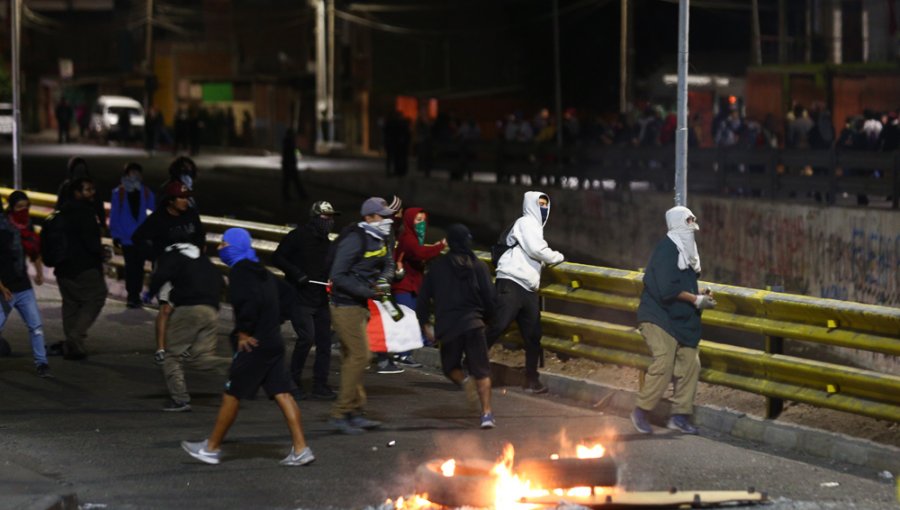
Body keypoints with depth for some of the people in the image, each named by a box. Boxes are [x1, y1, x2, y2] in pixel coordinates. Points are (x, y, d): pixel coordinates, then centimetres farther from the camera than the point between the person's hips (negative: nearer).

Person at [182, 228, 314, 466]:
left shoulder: (240, 272, -10)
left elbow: (250, 302, -25)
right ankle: (300, 449, -3)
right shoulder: (262, 272, 18)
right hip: (273, 342, 8)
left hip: (254, 345, -8)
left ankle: (211, 448, 11)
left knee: (232, 395, 2)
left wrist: (244, 332, -15)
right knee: (282, 394, 4)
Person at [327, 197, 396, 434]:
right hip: (346, 306, -9)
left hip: (360, 305, 9)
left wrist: (383, 280, -4)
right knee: (359, 355, -13)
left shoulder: (381, 239, 8)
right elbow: (338, 277, -21)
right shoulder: (354, 240, -19)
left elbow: (388, 265, 19)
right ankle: (340, 414, -10)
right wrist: (367, 291, -23)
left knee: (352, 359, 14)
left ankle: (354, 413, 20)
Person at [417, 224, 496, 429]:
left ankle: (465, 381, -12)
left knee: (450, 366, 21)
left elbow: (423, 297, 4)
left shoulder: (437, 267, 4)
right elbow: (489, 298, -1)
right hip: (473, 323, -1)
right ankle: (487, 413, -10)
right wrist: (486, 316, 18)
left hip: (447, 326, 1)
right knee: (481, 371, 3)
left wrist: (423, 323, 14)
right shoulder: (479, 266, 1)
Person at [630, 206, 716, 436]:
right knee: (664, 363, -16)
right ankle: (641, 411, -3)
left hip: (681, 320, 9)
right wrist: (697, 300, -16)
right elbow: (668, 289, -21)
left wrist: (700, 295, 4)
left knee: (690, 363, 2)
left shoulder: (686, 251, 14)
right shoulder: (667, 249, -15)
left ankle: (680, 415, 10)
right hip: (660, 316, -9)